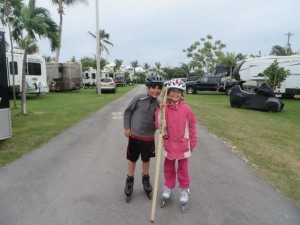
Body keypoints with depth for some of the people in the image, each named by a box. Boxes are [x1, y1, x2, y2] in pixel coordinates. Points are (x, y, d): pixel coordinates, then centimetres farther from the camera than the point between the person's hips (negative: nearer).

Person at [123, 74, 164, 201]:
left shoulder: (159, 105, -4)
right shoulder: (139, 99, -13)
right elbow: (128, 111, -3)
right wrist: (127, 127, -5)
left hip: (148, 138, 2)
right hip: (134, 136, -2)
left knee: (146, 160, 18)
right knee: (132, 159, 13)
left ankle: (146, 179, 42)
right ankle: (129, 181, 34)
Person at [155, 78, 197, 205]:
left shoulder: (186, 109, -8)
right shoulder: (163, 107, -7)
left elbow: (192, 126, 0)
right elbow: (158, 125, -13)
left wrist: (193, 142, 4)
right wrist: (161, 111, -25)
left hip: (183, 143, -1)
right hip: (169, 143, 1)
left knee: (183, 168, 14)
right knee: (168, 167, 18)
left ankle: (184, 189, 32)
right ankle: (168, 186, 38)